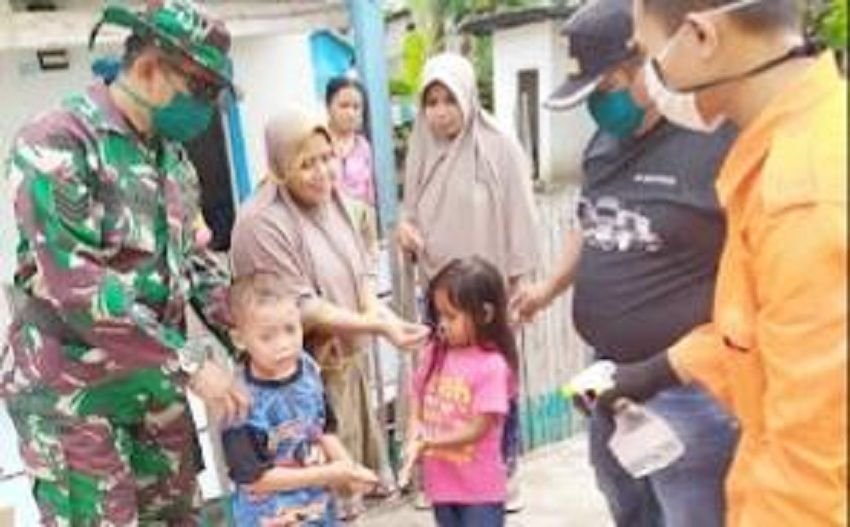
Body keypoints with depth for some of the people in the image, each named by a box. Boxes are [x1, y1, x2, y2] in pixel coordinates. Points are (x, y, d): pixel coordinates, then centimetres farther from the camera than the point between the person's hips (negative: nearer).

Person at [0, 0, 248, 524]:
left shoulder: (173, 155, 6)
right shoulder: (55, 142, -18)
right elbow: (75, 283, -26)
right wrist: (190, 361, -26)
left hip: (156, 381, 7)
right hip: (73, 392, -7)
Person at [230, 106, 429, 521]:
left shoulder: (328, 200, 3)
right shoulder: (263, 223, -22)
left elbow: (358, 274, 8)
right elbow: (303, 310, -23)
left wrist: (382, 314, -11)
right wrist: (378, 326, -25)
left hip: (348, 359, 8)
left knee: (347, 472, 22)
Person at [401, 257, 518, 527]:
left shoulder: (492, 365, -21)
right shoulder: (435, 353, -2)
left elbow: (478, 429, -20)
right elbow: (417, 394, 7)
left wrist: (428, 443, -22)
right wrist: (415, 429, -12)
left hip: (481, 488, -6)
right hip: (441, 483, 6)